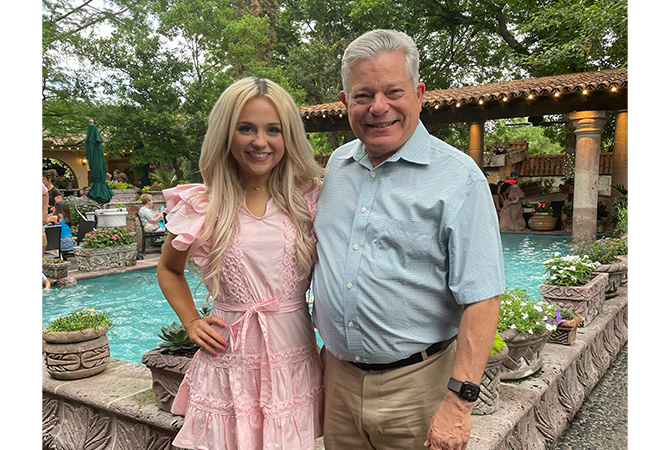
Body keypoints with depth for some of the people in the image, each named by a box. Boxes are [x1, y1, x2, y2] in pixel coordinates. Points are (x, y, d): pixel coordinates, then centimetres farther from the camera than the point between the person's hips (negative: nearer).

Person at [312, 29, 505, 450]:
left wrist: (459, 401, -20)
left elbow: (480, 299, -16)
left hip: (416, 383, -5)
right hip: (337, 375, 5)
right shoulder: (338, 164, 5)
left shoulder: (458, 178, -13)